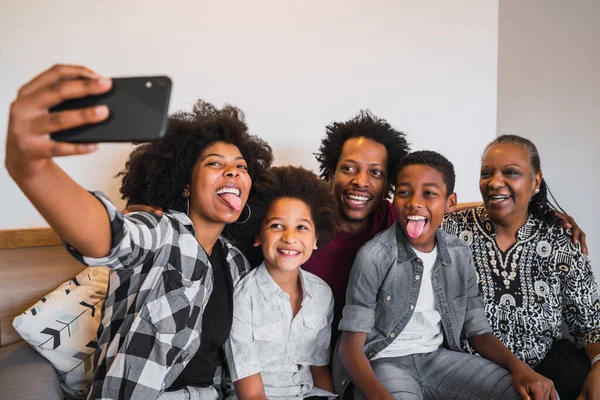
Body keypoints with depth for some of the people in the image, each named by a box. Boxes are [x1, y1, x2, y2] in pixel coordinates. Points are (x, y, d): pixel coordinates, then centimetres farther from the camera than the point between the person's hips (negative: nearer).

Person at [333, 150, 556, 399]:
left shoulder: (460, 254, 0)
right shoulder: (374, 256, -16)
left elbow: (478, 330, 6)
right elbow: (352, 345, -16)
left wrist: (518, 365, -14)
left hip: (438, 357, 5)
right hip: (383, 362, -4)